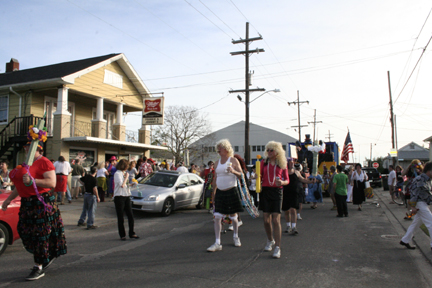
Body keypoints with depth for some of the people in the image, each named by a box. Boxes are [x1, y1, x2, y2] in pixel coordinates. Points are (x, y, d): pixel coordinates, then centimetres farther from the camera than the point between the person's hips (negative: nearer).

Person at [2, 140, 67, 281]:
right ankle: (49, 255, 30)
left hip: (41, 204, -9)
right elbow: (20, 185, 25)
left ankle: (38, 267, 9)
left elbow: (52, 183, -22)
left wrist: (32, 181, -30)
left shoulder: (44, 163, -11)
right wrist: (8, 199, 22)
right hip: (27, 204, 9)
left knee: (40, 235, -2)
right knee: (26, 233, 12)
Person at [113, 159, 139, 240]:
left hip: (127, 196, 8)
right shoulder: (117, 174, -11)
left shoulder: (124, 173, 15)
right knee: (121, 218, 2)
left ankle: (131, 233, 15)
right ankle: (122, 235, 12)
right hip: (119, 197, -8)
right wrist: (126, 177, -10)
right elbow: (122, 185, -20)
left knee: (130, 216, 6)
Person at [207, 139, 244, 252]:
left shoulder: (233, 160, -3)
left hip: (231, 192, -4)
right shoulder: (217, 162, 12)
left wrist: (233, 171, -26)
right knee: (217, 217, -3)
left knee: (233, 216, 8)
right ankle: (217, 243, 1)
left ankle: (235, 236, 32)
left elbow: (241, 175, -6)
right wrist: (213, 193, 17)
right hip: (220, 192, 5)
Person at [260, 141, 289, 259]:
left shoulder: (282, 164, 5)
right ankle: (270, 241, 32)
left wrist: (282, 182, -14)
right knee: (266, 219, 6)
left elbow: (287, 180, 8)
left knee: (276, 220, -9)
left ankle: (277, 247, -3)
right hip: (265, 191, 2)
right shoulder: (264, 162, 8)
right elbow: (260, 176, 8)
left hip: (277, 192, -2)